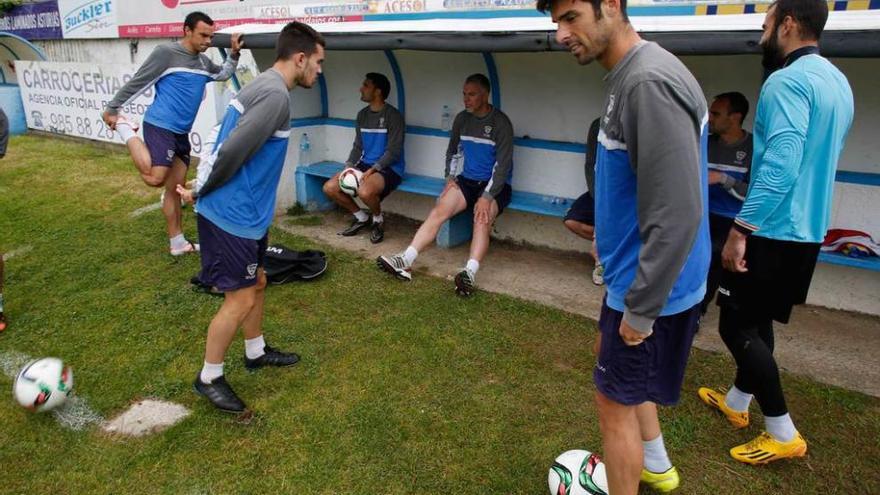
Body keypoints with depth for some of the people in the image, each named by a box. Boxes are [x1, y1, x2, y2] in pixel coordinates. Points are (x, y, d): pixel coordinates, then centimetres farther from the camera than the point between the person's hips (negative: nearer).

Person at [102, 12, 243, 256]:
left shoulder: (203, 61, 15)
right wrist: (112, 109, -4)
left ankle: (177, 242, 18)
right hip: (160, 126, -8)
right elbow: (138, 82, -6)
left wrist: (234, 53, 17)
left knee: (175, 187, 11)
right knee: (155, 178, -20)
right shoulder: (166, 52, -8)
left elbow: (224, 74, 34)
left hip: (181, 132, 8)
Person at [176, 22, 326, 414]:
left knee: (256, 283, 22)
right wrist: (200, 192, -10)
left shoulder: (264, 87, 12)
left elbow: (231, 147, 14)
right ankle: (208, 378, 19)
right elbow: (231, 153, -24)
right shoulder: (275, 95, -22)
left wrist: (203, 189, 13)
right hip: (233, 216, -10)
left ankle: (255, 352, 41)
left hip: (246, 213, 10)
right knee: (240, 300, 1)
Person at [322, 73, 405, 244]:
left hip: (389, 168, -7)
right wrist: (349, 167, -4)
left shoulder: (393, 115, -12)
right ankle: (361, 217, 12)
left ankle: (378, 220, -2)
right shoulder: (362, 114, 11)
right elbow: (358, 146, 14)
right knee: (330, 187, -9)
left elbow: (394, 151, -16)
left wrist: (372, 170, -23)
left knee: (365, 191, -37)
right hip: (365, 164, 7)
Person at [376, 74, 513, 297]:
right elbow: (452, 151, 21)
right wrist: (450, 178, 5)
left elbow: (503, 164, -16)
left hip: (494, 185, -4)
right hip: (467, 180, 5)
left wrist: (487, 197, -25)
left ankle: (470, 273, -53)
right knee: (439, 210, -21)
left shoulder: (501, 122, -10)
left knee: (481, 219, -34)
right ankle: (405, 261, -30)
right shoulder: (462, 119, 8)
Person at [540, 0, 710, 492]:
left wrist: (640, 309, -21)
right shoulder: (629, 77, 6)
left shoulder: (650, 82, -25)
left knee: (616, 399, 7)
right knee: (627, 382, 27)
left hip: (652, 290, -10)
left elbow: (676, 215, -28)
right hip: (638, 277, 10)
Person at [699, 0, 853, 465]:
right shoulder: (837, 81, 13)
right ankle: (736, 401, 35)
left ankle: (783, 433, 9)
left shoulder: (787, 82, -18)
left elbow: (780, 167, -27)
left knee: (736, 325, 0)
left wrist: (740, 229, -25)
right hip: (806, 231, 10)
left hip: (773, 232, -10)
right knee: (756, 321, 20)